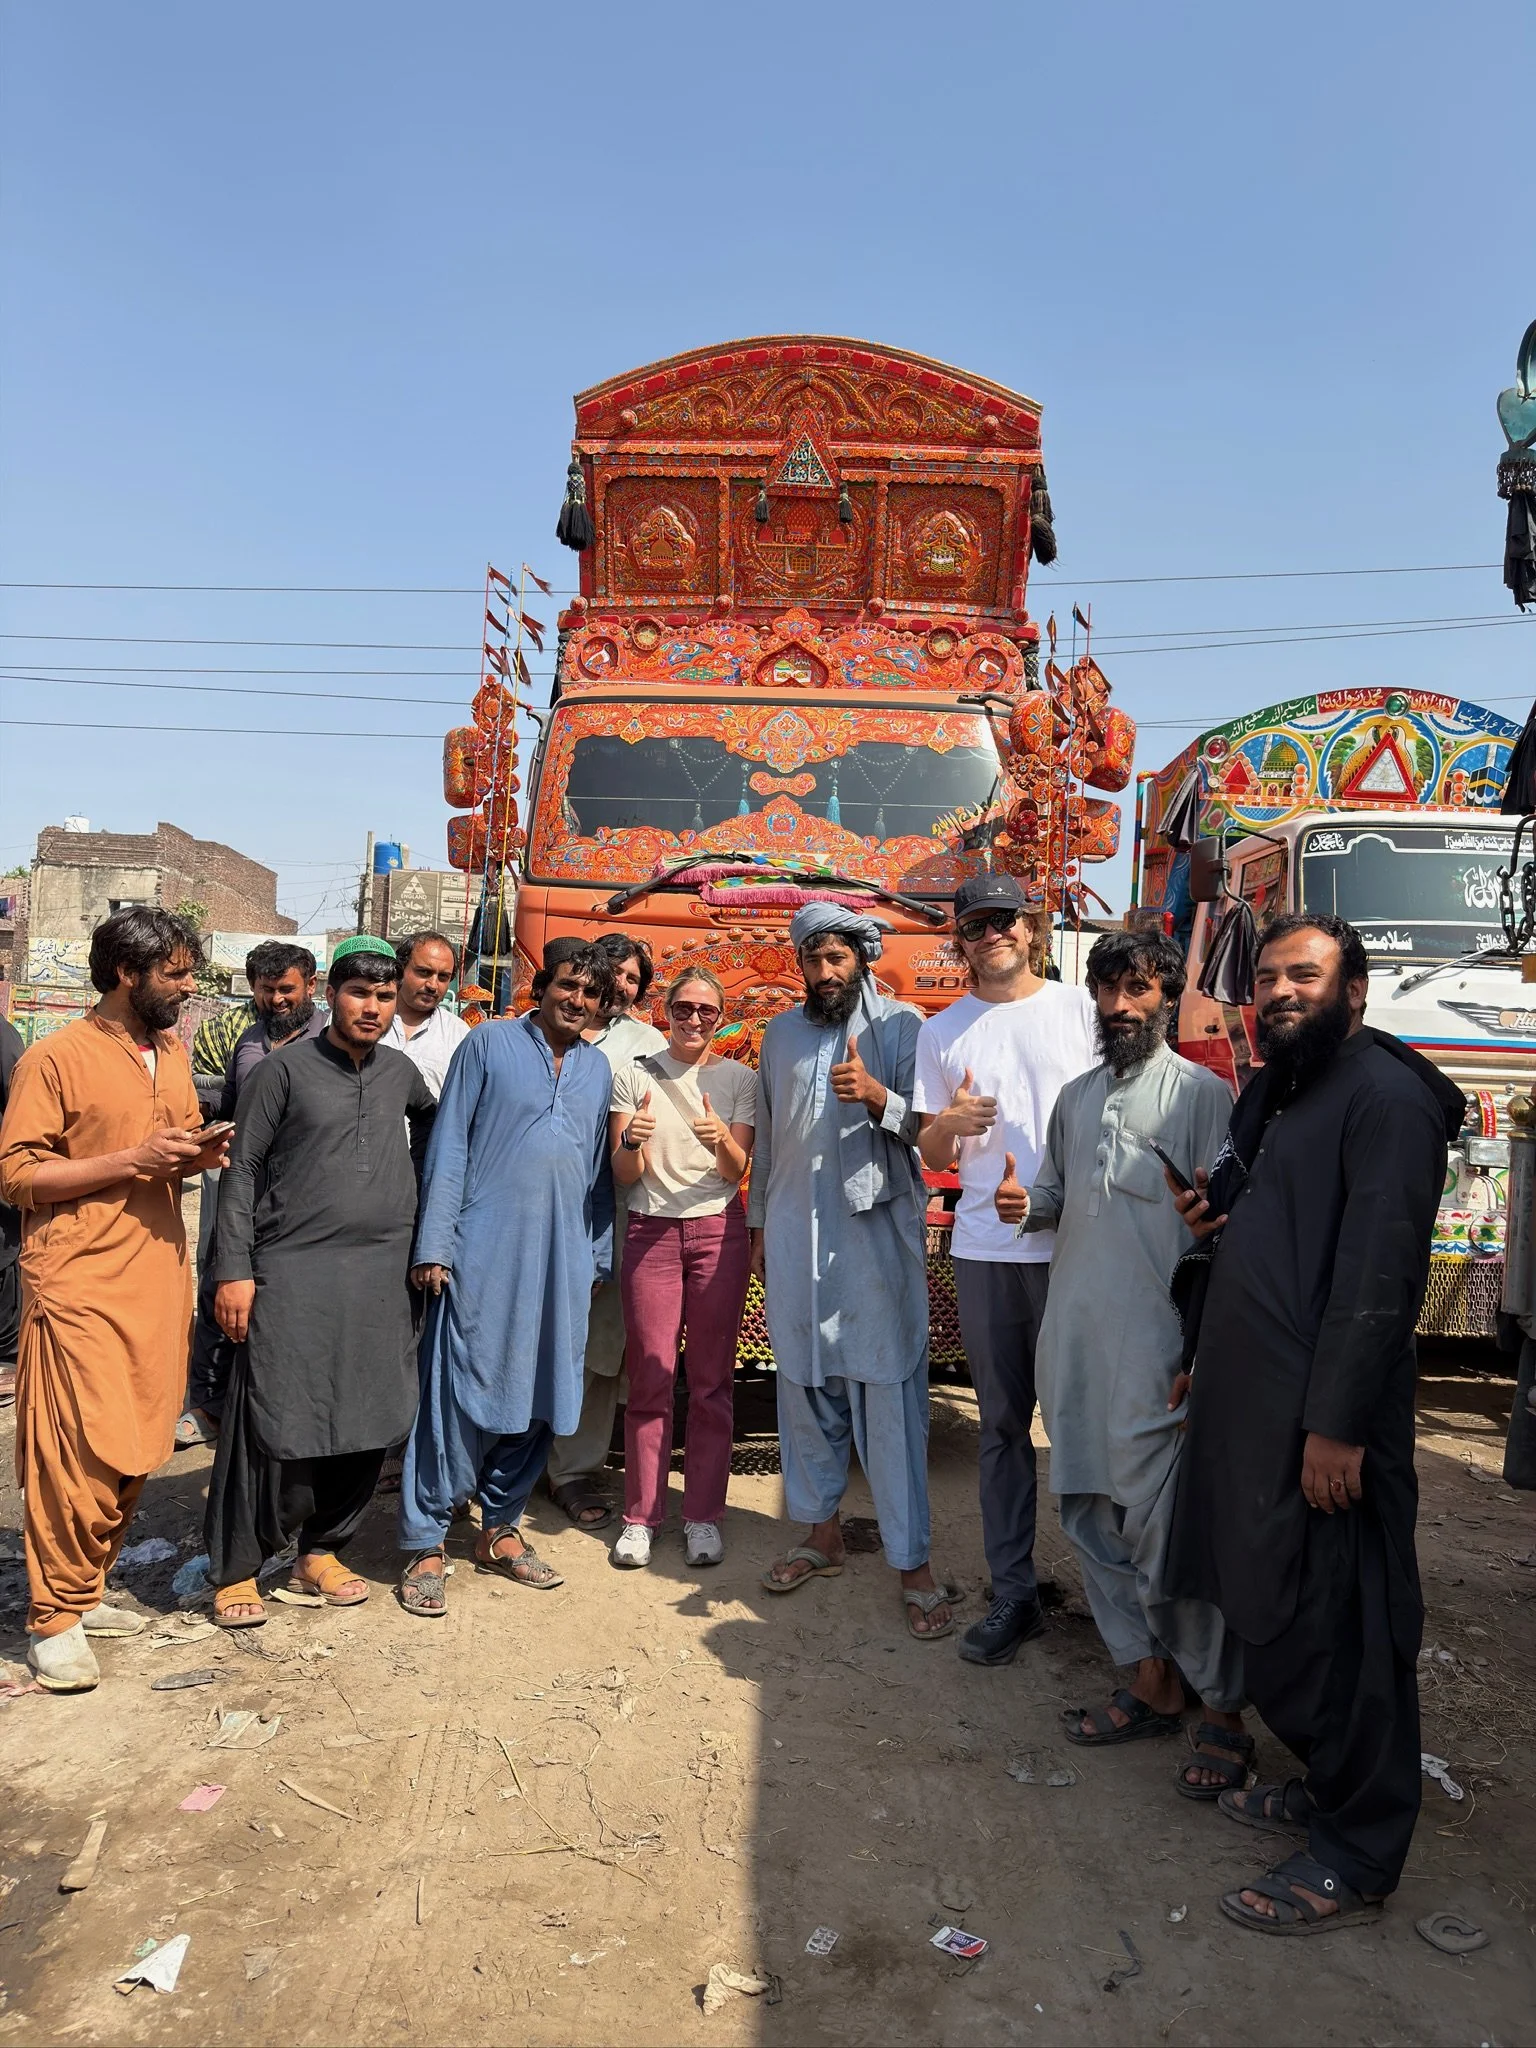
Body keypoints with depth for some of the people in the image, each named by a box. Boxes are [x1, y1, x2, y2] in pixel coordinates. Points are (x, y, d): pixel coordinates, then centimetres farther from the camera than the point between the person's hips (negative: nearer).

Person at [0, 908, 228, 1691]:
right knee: (82, 1455, -6)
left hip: (158, 1278, 7)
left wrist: (203, 1154, 0)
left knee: (136, 1451, 11)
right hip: (80, 1284, -7)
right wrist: (133, 1161, -18)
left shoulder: (172, 1054, 12)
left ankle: (83, 1590, 27)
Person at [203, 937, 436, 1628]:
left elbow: (430, 1118, 34)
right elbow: (243, 1170, -3)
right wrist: (234, 1271, -8)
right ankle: (236, 1570, 14)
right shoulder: (288, 1067, -2)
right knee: (273, 1423, -3)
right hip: (292, 1268, -4)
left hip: (384, 1272, 5)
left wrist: (421, 1180, 23)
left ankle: (321, 1552, 24)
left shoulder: (400, 1071, 11)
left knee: (368, 1422, 7)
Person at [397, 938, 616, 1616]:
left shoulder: (598, 1068, 14)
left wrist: (598, 1256, 13)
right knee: (460, 1395, -3)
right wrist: (433, 1246, -8)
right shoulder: (490, 1044, 1)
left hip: (563, 1258, 5)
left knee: (540, 1398, 10)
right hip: (484, 1251, -5)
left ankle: (500, 1528, 25)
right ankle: (425, 1544, 8)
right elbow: (449, 1147, -3)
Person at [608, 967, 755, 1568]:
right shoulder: (634, 1075, 6)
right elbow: (624, 1177, 2)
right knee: (650, 1377, -1)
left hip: (718, 1231, 0)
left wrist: (719, 1139, -23)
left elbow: (737, 1170, -1)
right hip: (651, 1231, 0)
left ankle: (703, 1517, 12)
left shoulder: (740, 1079, 6)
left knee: (712, 1379, 2)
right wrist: (632, 1141, -19)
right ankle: (640, 1516, 11)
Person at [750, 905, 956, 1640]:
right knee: (805, 1387, 10)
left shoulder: (900, 1025, -2)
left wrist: (877, 1096, -25)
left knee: (891, 1393, -3)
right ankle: (822, 1533, 26)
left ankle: (913, 1564, 5)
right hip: (796, 1233, 4)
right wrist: (758, 1224, 18)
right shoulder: (781, 1033, 12)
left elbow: (926, 1125, -6)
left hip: (876, 1231, -4)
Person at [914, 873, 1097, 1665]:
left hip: (1077, 1243, -2)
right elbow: (932, 1156, 12)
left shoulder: (1081, 1009, 5)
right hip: (985, 1250, 2)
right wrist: (949, 1121, -10)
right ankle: (1013, 1593, 17)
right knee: (1002, 1424, 8)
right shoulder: (943, 1033, 11)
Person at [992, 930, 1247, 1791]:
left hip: (1154, 1351, -6)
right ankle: (1153, 1686, 28)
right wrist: (1026, 1202, 1)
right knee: (1092, 1518, 12)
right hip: (1073, 1342, 7)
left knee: (1167, 1533, -4)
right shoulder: (1076, 1097, 14)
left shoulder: (1203, 1095, -5)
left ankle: (1225, 1716, 13)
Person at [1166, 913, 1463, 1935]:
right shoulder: (1271, 1092, 16)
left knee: (1337, 1628, 2)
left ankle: (1357, 1857, 17)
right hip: (1249, 1406, 9)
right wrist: (1211, 1218, 5)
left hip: (1321, 1422, -9)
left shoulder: (1385, 1095, -14)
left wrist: (1336, 1425, -22)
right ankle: (1325, 1783, 37)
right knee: (1273, 1611, 18)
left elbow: (1378, 1273, -21)